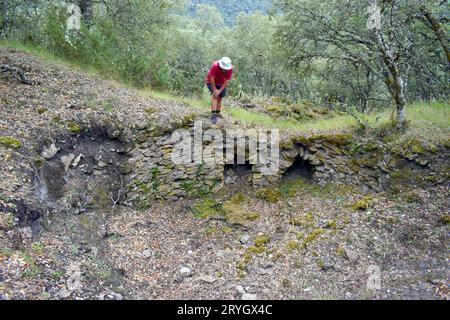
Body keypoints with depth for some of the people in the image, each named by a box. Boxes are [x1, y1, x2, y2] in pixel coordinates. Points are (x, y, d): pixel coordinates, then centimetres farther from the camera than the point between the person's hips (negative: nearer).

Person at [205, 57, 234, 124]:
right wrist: (214, 90, -27)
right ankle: (213, 114, -29)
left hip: (222, 83, 4)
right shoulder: (215, 66, -36)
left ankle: (218, 112, 23)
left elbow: (227, 81, -23)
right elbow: (211, 78, -29)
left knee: (220, 97, 8)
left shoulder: (230, 68, -27)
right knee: (214, 95, -21)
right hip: (211, 82, -4)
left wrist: (220, 91, -26)